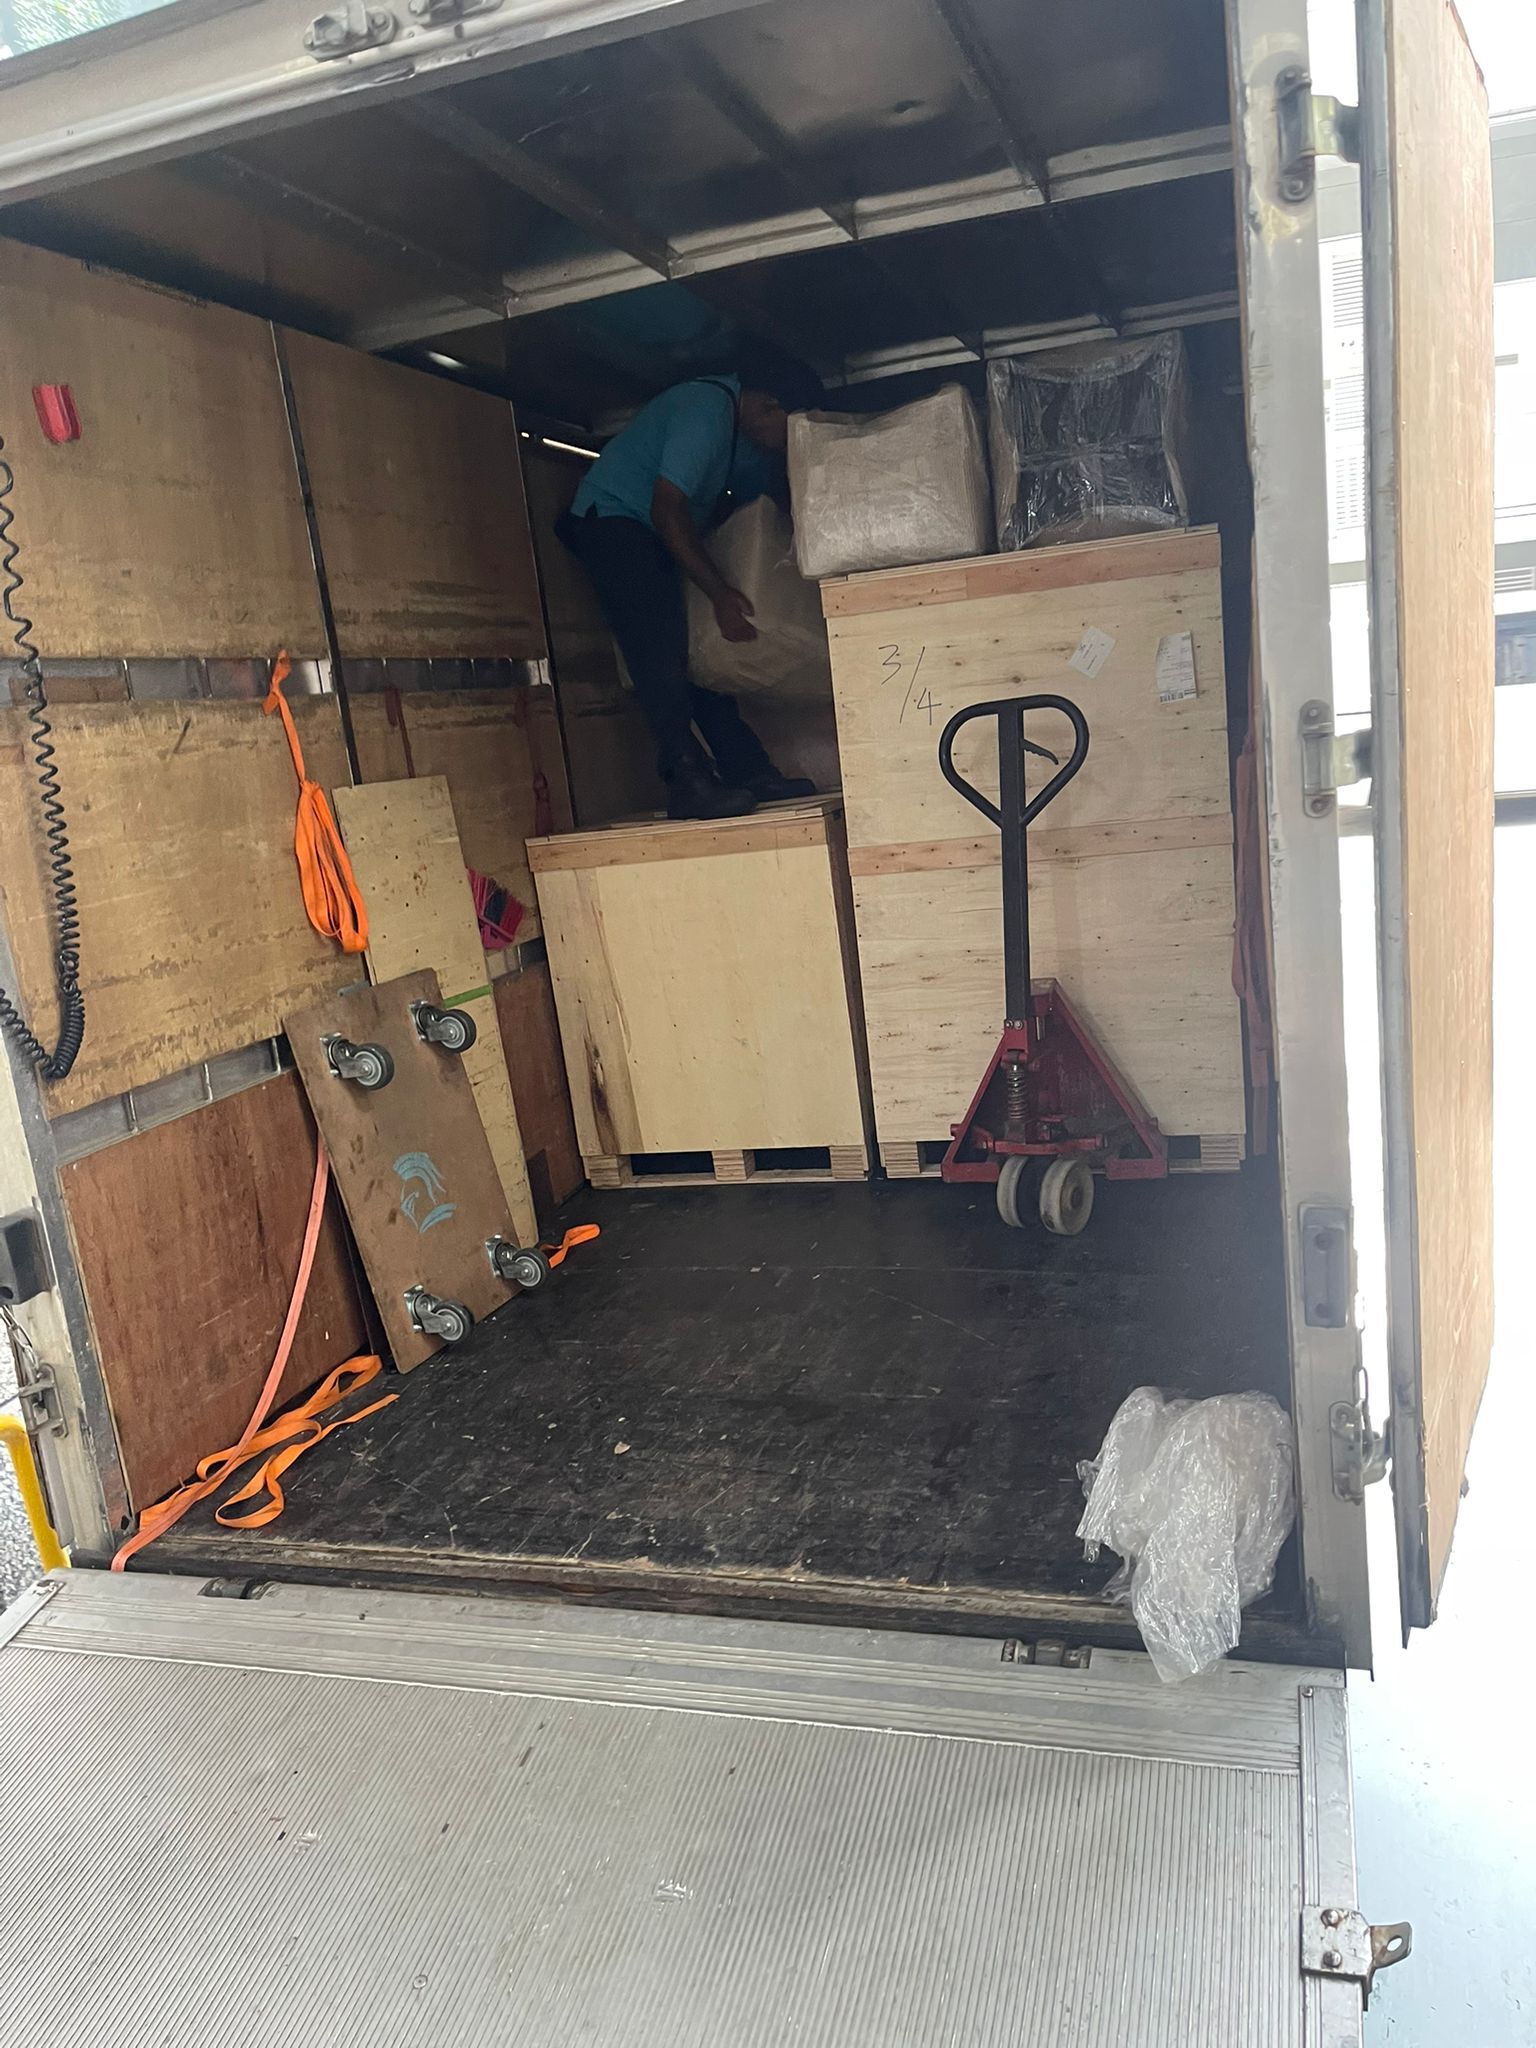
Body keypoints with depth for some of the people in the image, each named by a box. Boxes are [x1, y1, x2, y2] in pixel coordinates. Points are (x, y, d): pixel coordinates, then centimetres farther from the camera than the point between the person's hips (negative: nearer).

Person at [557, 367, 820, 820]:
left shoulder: (756, 439, 4)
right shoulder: (705, 410, -25)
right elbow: (668, 511, -30)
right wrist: (720, 594, -33)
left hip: (668, 536, 9)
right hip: (611, 517, -9)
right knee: (659, 642, -24)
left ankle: (749, 772, -5)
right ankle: (688, 780, -29)